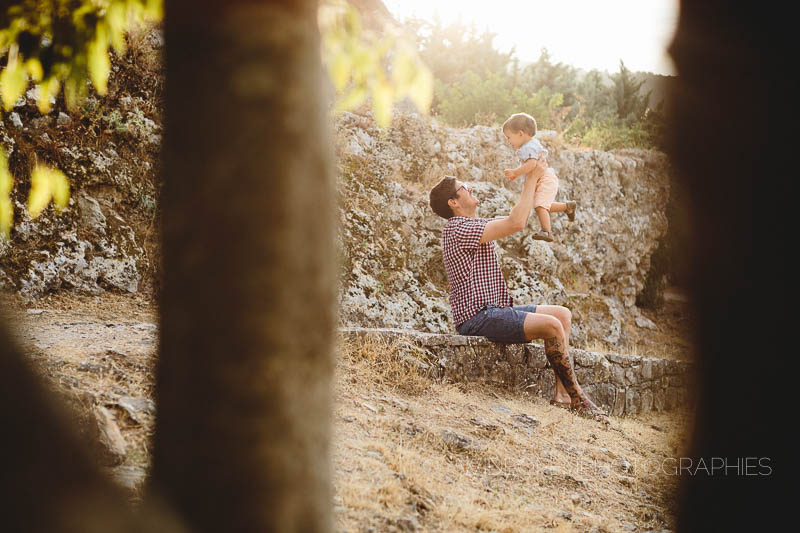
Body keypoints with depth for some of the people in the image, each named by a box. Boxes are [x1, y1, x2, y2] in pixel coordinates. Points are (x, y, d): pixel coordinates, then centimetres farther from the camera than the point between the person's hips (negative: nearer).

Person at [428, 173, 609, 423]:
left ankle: (562, 394, -2)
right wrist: (532, 179, -15)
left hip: (493, 311, 11)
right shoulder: (458, 228, -15)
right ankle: (577, 397, -12)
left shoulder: (473, 225, 19)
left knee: (563, 314, 8)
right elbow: (515, 224, -21)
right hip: (477, 317, -11)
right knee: (551, 326, -24)